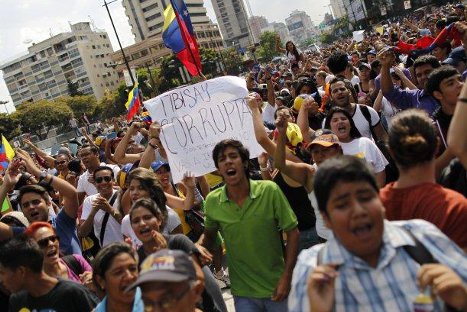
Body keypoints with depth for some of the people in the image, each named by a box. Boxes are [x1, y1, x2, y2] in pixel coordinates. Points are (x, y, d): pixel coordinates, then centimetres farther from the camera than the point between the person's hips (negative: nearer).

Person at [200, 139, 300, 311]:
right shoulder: (212, 201, -8)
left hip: (277, 288, -1)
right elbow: (208, 236, 9)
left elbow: (292, 232, -9)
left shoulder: (269, 190, -15)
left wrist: (286, 277, -11)